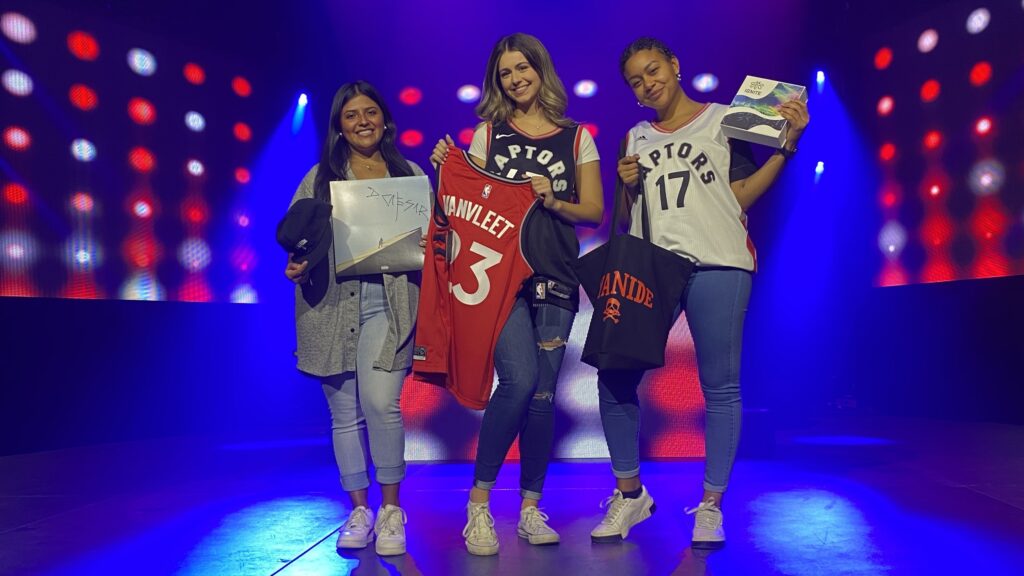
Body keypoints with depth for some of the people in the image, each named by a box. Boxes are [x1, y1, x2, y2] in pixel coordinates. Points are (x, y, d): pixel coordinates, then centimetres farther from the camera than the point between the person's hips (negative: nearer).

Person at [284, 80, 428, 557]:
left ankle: (391, 509, 5)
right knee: (345, 413, 6)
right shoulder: (319, 177, 14)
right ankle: (358, 510, 22)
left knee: (381, 404, -15)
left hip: (387, 302, -2)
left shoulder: (410, 174, 12)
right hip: (331, 303, 2)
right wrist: (296, 266, -10)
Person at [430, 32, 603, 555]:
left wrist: (553, 201, -10)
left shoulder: (577, 137, 11)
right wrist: (446, 170, -6)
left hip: (555, 280, 2)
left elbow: (594, 211, 7)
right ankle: (478, 504, 2)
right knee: (519, 381, -17)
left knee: (542, 394, 3)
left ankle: (531, 510, 18)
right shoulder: (488, 133, 10)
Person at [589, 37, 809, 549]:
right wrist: (627, 186, 2)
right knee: (614, 376, -3)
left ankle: (710, 507, 12)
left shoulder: (724, 120, 10)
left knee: (719, 386, -1)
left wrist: (787, 144, -5)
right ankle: (630, 494, 14)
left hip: (716, 265, -3)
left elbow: (743, 195, 3)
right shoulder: (635, 139, 20)